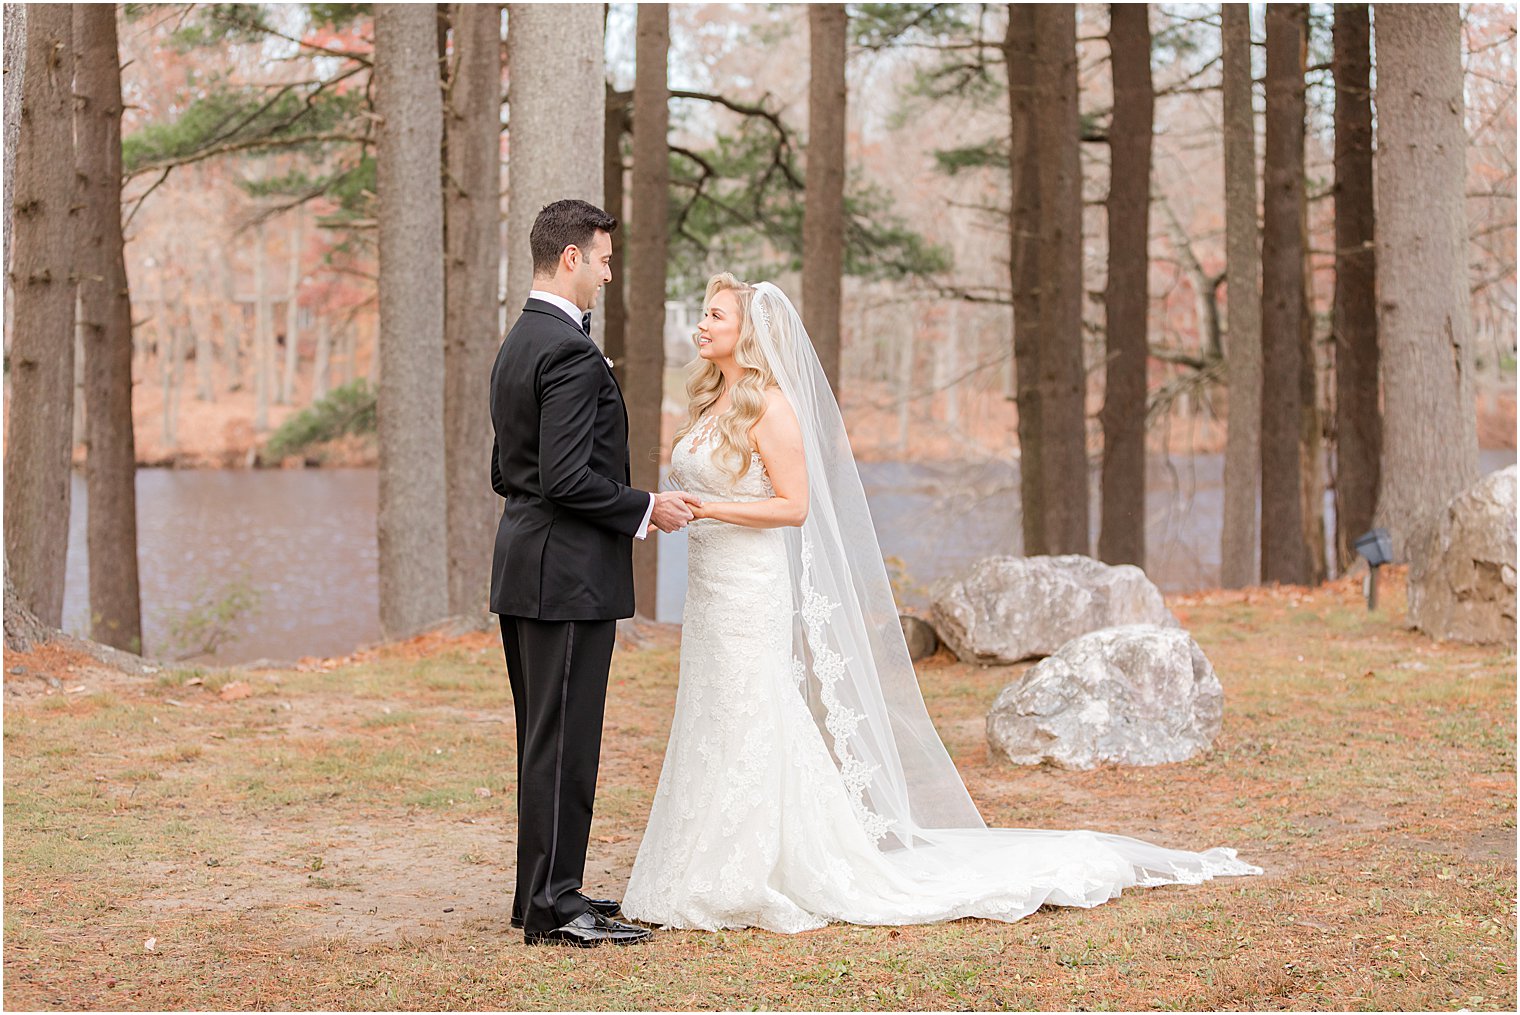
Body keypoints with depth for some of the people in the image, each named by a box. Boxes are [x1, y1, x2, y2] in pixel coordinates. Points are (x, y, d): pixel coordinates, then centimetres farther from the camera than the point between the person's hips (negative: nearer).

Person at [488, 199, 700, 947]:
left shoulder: (517, 345, 15)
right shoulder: (570, 352, -17)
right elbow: (568, 477, -24)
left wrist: (626, 507, 20)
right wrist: (645, 509, -10)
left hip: (526, 567, 10)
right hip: (568, 573, -10)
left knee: (545, 739, 15)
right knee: (564, 742, -5)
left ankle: (543, 891, 22)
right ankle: (553, 907, -1)